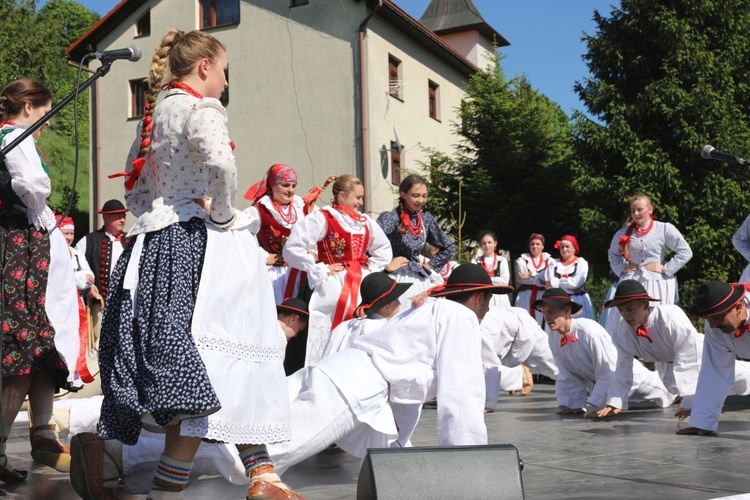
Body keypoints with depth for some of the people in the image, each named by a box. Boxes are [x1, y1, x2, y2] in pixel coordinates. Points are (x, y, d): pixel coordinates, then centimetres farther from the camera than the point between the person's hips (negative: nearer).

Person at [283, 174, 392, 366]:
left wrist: (372, 269, 12)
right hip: (335, 285, -6)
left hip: (363, 284, 6)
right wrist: (319, 270, -11)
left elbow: (384, 248, 28)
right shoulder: (322, 218, -6)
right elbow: (292, 248, -13)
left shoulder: (365, 221, 13)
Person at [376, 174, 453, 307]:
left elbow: (448, 248, 19)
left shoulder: (427, 219, 7)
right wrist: (386, 265, -18)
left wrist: (430, 266, 10)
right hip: (398, 280, -5)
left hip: (422, 280, 5)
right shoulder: (390, 218, -10)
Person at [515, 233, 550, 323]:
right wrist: (540, 279, -11)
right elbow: (521, 278, -6)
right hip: (526, 296, 0)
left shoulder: (549, 260, 11)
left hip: (543, 296, 0)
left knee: (541, 321, -4)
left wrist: (531, 275, -12)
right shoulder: (522, 259, 9)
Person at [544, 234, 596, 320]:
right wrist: (567, 281, -13)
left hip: (578, 301, -2)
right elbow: (548, 283, -2)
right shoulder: (554, 263, 11)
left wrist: (557, 282, -5)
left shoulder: (581, 262, 3)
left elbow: (576, 282, -10)